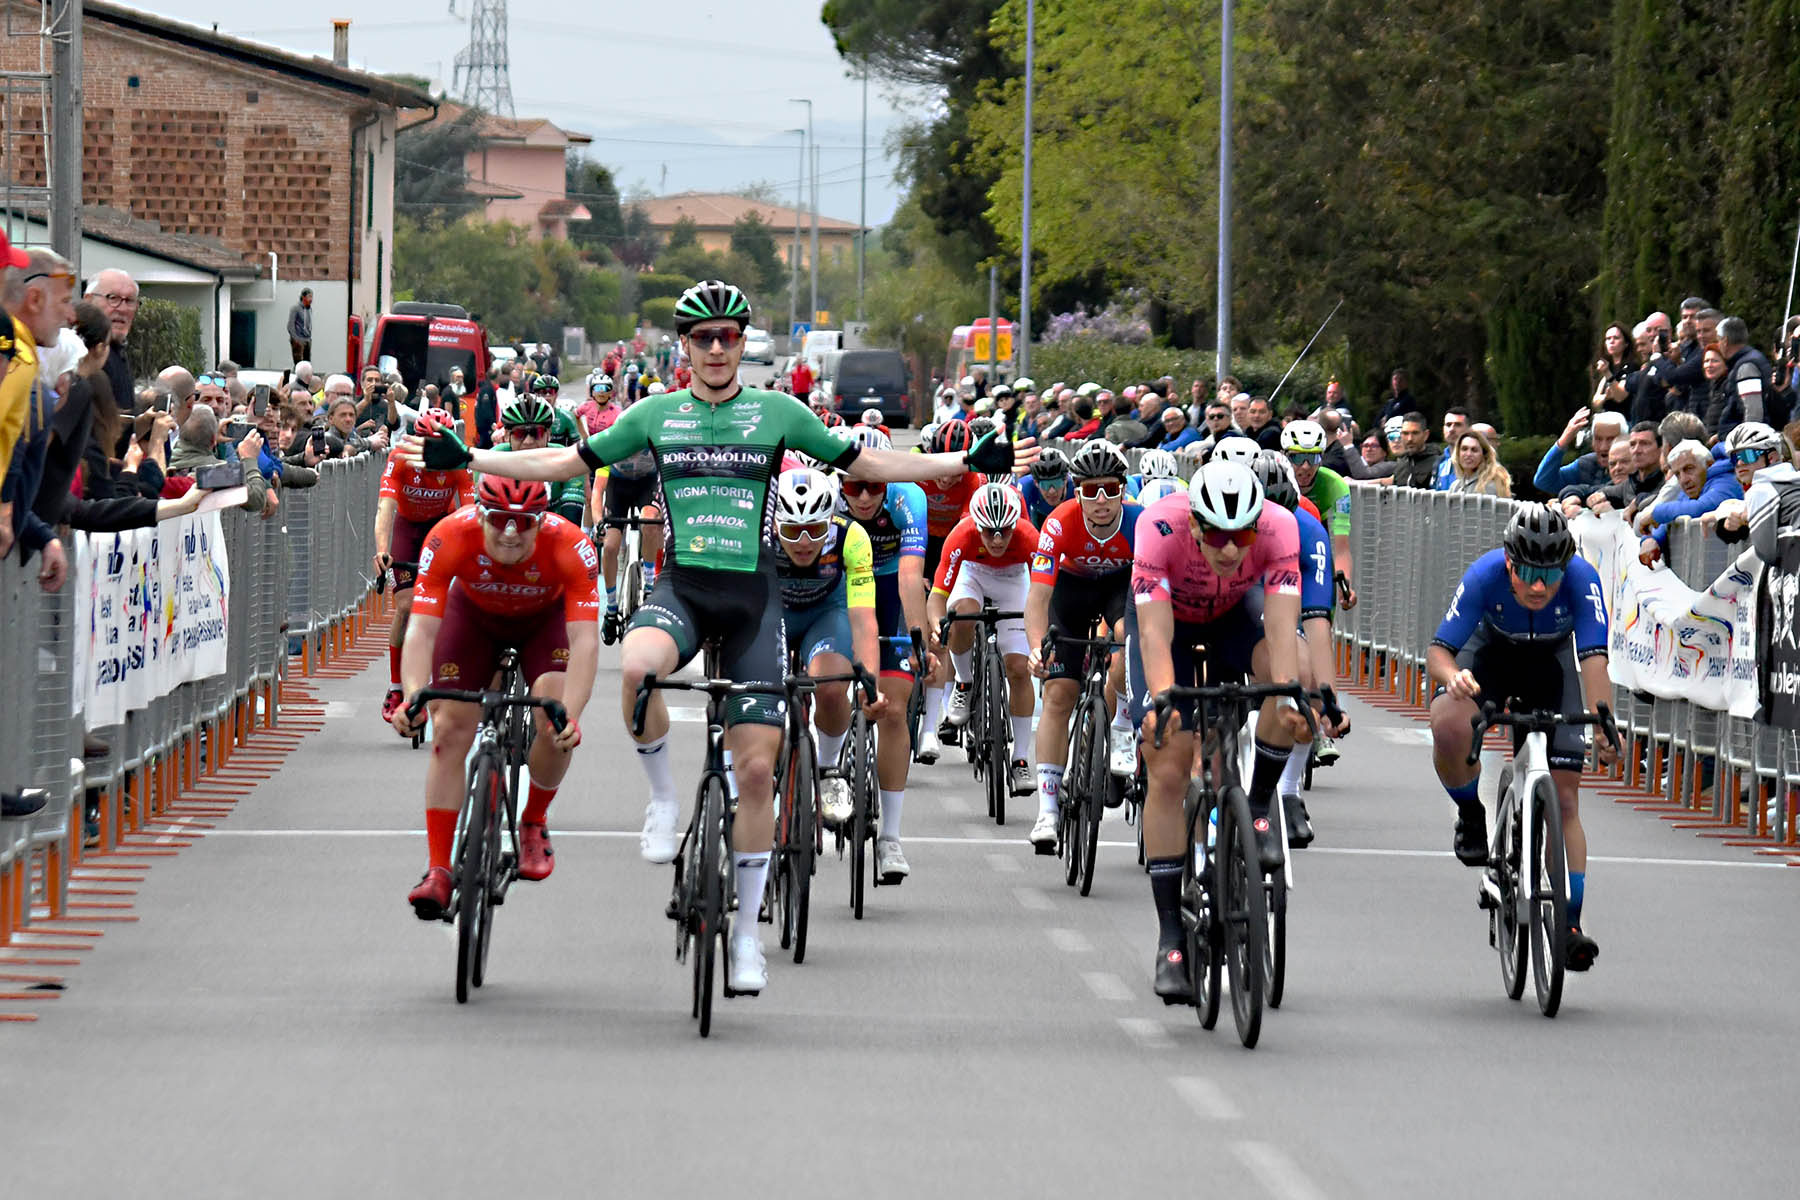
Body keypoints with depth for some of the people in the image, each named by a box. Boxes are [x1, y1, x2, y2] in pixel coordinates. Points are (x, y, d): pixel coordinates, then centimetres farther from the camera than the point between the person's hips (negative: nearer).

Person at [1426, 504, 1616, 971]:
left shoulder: (1581, 579, -33)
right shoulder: (1485, 574, -32)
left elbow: (1594, 658, -40)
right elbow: (1439, 649, -31)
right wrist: (1453, 676, -54)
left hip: (1551, 660, 0)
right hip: (1492, 650, 0)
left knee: (1563, 796, -8)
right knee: (1449, 728, -33)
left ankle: (1570, 924, -2)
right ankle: (1472, 817, -3)